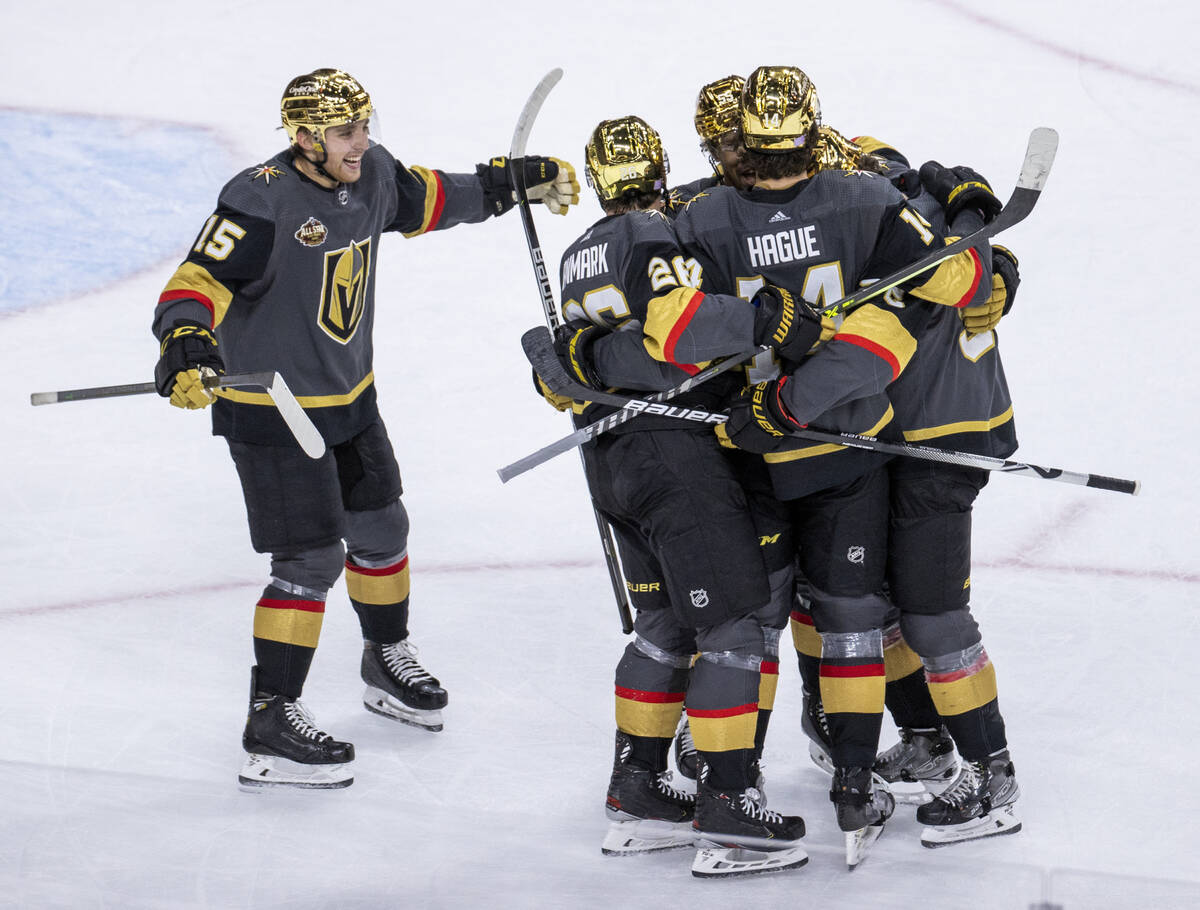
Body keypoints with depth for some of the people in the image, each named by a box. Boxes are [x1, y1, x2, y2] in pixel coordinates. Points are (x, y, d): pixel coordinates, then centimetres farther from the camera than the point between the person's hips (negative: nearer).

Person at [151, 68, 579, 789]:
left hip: (350, 397, 8)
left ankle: (388, 659, 46)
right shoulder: (261, 202, -26)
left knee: (380, 529, 21)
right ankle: (271, 723, -2)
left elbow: (425, 200, 19)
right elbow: (201, 279, -31)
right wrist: (186, 338, -51)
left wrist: (515, 183, 21)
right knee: (312, 561, -10)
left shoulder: (373, 173, -2)